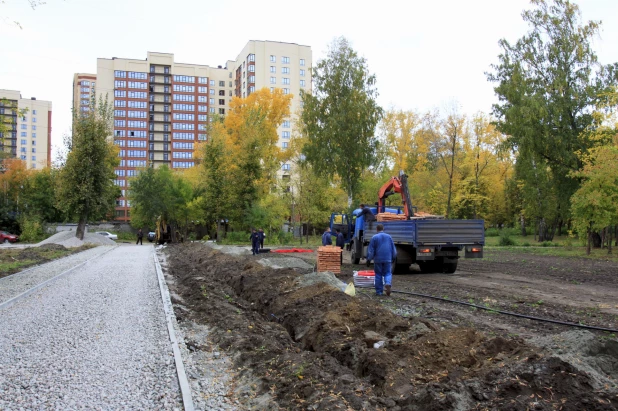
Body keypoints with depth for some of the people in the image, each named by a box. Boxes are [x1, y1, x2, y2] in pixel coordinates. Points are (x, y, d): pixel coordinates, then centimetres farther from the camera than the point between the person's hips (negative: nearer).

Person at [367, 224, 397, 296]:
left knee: (378, 274, 6)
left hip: (378, 260, -2)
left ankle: (379, 291, 7)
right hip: (387, 259, 2)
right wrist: (393, 258, 25)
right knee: (387, 273, 9)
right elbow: (393, 248, 14)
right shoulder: (389, 237, 7)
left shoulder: (374, 238, -3)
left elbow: (370, 250, -5)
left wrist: (368, 259, 1)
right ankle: (387, 283, -20)